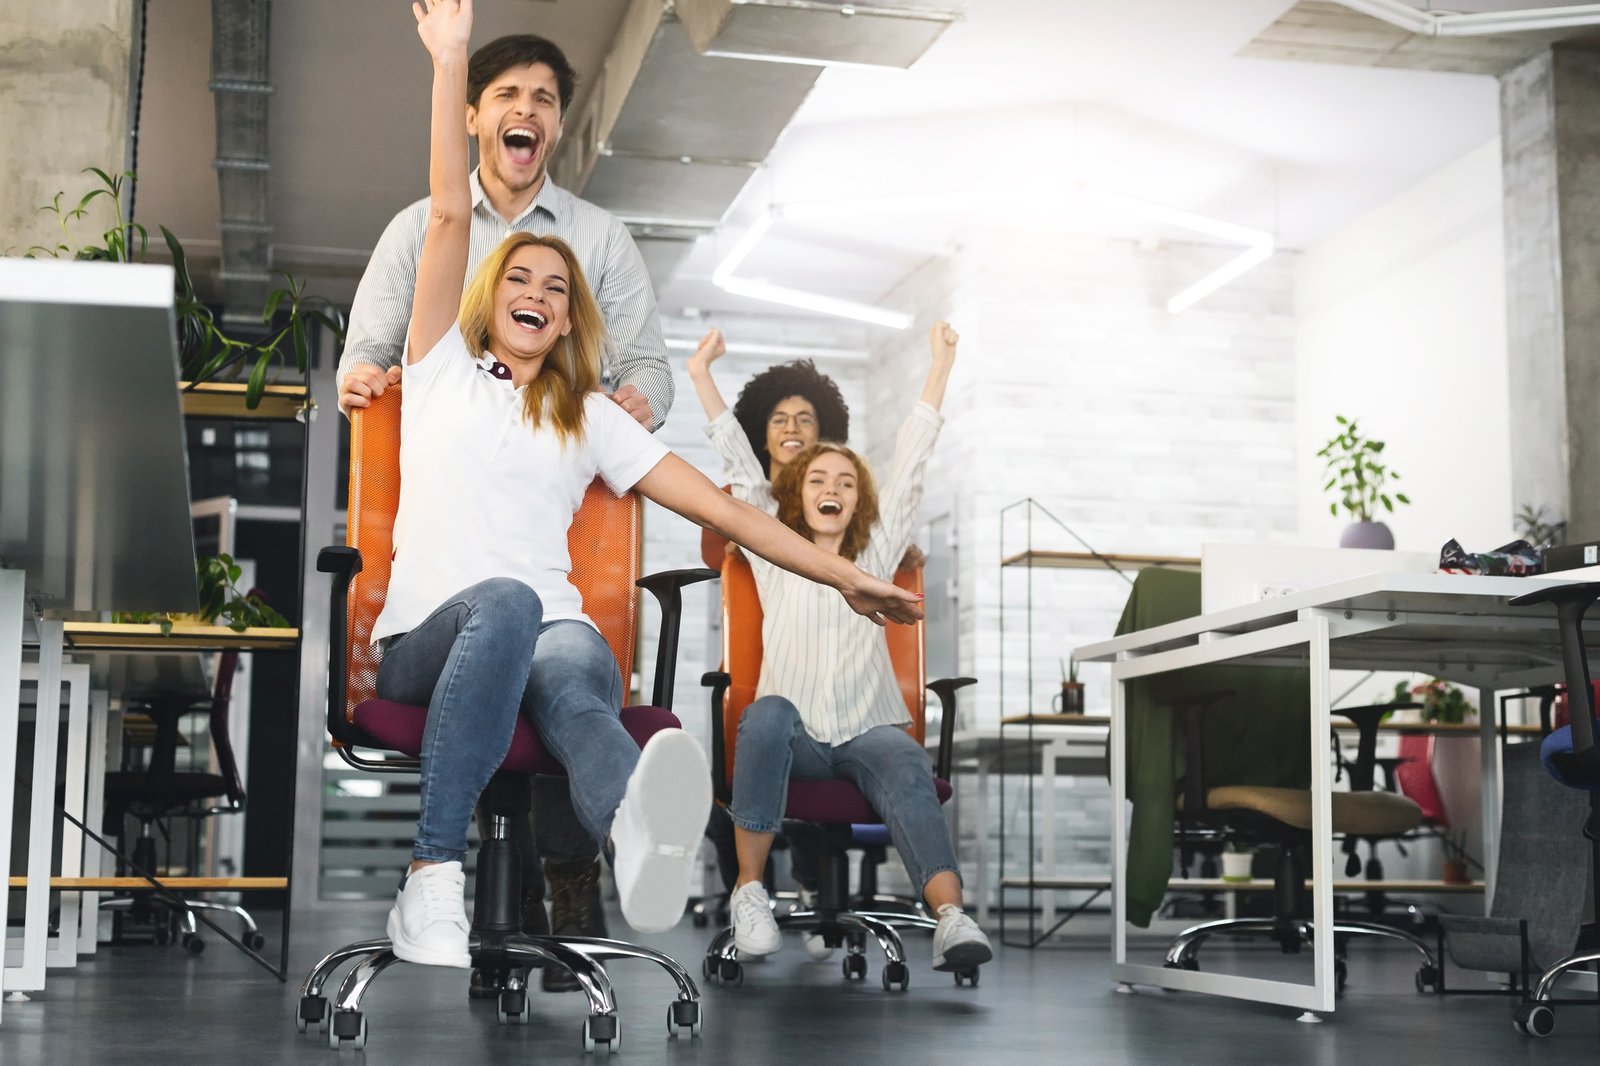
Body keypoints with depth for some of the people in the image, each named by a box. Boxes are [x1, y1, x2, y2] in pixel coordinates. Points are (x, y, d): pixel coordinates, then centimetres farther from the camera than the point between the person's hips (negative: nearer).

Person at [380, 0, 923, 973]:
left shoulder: (592, 417, 24)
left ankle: (640, 833, -76)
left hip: (552, 627, 1)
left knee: (572, 672, -37)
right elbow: (450, 214, 11)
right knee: (507, 602, -38)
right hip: (429, 636, -1)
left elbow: (714, 502, 17)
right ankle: (433, 880, -51)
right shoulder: (444, 371, 20)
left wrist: (844, 576, 10)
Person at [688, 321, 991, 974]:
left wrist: (940, 368, 9)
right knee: (768, 713, -36)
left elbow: (909, 465, 13)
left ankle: (951, 919, -53)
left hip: (868, 731, 1)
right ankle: (749, 890, -29)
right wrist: (701, 377, 6)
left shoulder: (876, 557, 18)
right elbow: (743, 470, 11)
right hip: (793, 738, -1)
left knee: (906, 768, -33)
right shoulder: (774, 559, 17)